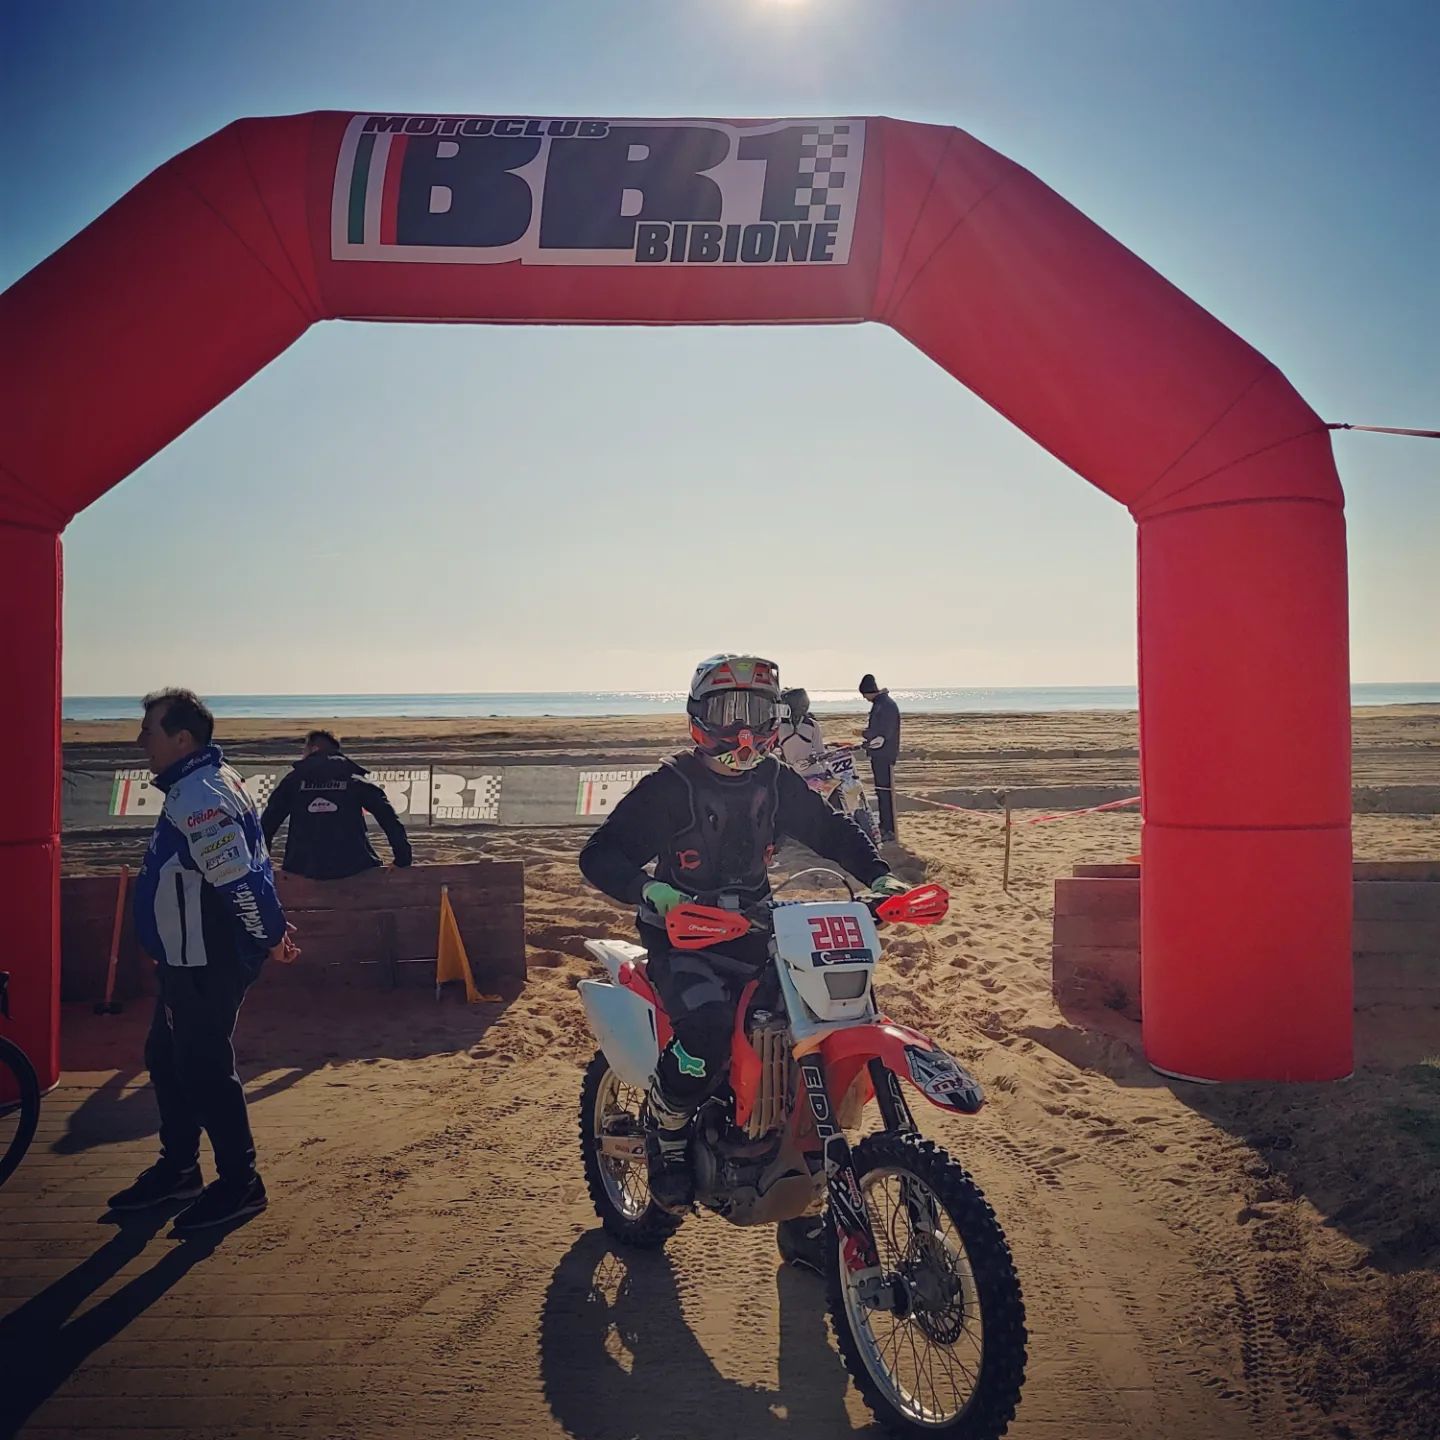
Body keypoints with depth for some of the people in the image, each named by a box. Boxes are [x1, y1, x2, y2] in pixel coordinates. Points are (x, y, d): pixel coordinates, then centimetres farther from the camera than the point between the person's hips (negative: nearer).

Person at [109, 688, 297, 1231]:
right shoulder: (203, 783, 12)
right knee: (166, 1060, 20)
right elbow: (247, 868, 16)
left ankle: (240, 1184, 14)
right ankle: (177, 1169, 35)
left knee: (204, 1069, 0)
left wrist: (271, 936, -18)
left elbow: (237, 878, -29)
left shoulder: (197, 795, -24)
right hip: (189, 959, 11)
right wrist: (272, 928, 15)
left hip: (206, 965, -11)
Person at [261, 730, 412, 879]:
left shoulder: (294, 779, 11)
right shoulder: (354, 778, 7)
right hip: (352, 866, -1)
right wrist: (403, 859, 1)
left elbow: (268, 820, 9)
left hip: (304, 868, 1)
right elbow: (387, 816, -1)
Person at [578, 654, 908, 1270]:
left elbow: (831, 829, 14)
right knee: (709, 1028, -35)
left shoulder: (776, 781, 7)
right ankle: (665, 1134, -1)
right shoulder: (670, 785, -9)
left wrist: (879, 876, -4)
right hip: (683, 937, -5)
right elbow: (598, 855, -15)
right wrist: (649, 889, -35)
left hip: (756, 928, 5)